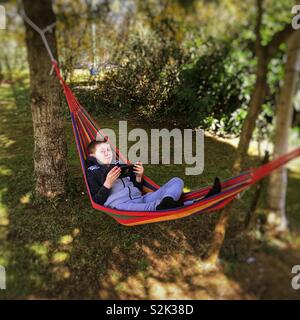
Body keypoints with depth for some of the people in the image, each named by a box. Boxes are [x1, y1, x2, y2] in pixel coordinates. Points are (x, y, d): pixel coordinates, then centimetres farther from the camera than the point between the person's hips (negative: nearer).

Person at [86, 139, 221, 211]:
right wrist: (108, 184, -12)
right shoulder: (92, 172, 14)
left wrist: (138, 177, 6)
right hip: (120, 204, -6)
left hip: (141, 199, 7)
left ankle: (167, 203, -42)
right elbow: (97, 201, 2)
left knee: (176, 181, -2)